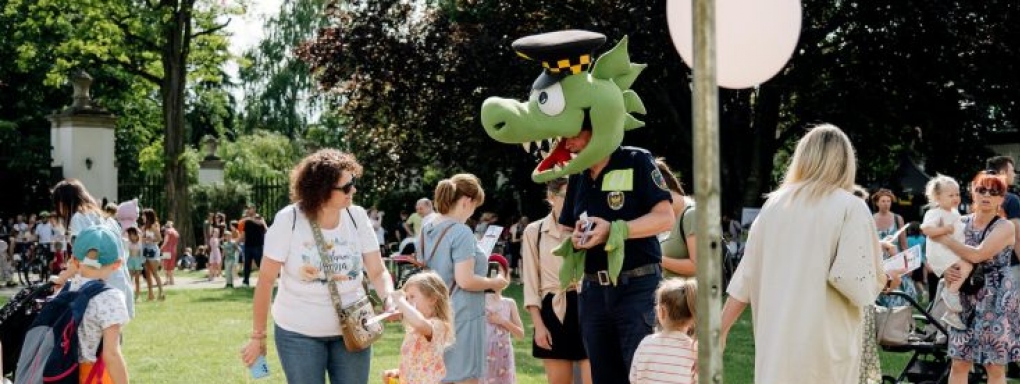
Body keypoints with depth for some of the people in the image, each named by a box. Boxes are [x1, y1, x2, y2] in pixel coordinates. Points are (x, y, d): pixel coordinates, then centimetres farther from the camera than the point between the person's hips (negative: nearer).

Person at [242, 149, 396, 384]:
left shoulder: (357, 217, -7)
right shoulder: (289, 220, -15)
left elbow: (377, 271, -3)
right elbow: (266, 280, -9)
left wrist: (390, 299, -24)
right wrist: (258, 336, -6)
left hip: (351, 330, 3)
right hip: (299, 333, -2)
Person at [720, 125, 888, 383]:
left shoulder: (774, 204, 8)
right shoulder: (850, 207, -6)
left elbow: (747, 276, 7)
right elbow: (855, 281, -15)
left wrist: (719, 332, 11)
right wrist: (881, 280, 5)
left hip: (776, 341, 4)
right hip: (824, 346, -4)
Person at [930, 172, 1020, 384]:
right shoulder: (962, 223, 6)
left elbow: (977, 255, -22)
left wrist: (944, 239, -12)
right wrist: (945, 271, -8)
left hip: (996, 303, -4)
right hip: (965, 301, 4)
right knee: (959, 364, 4)